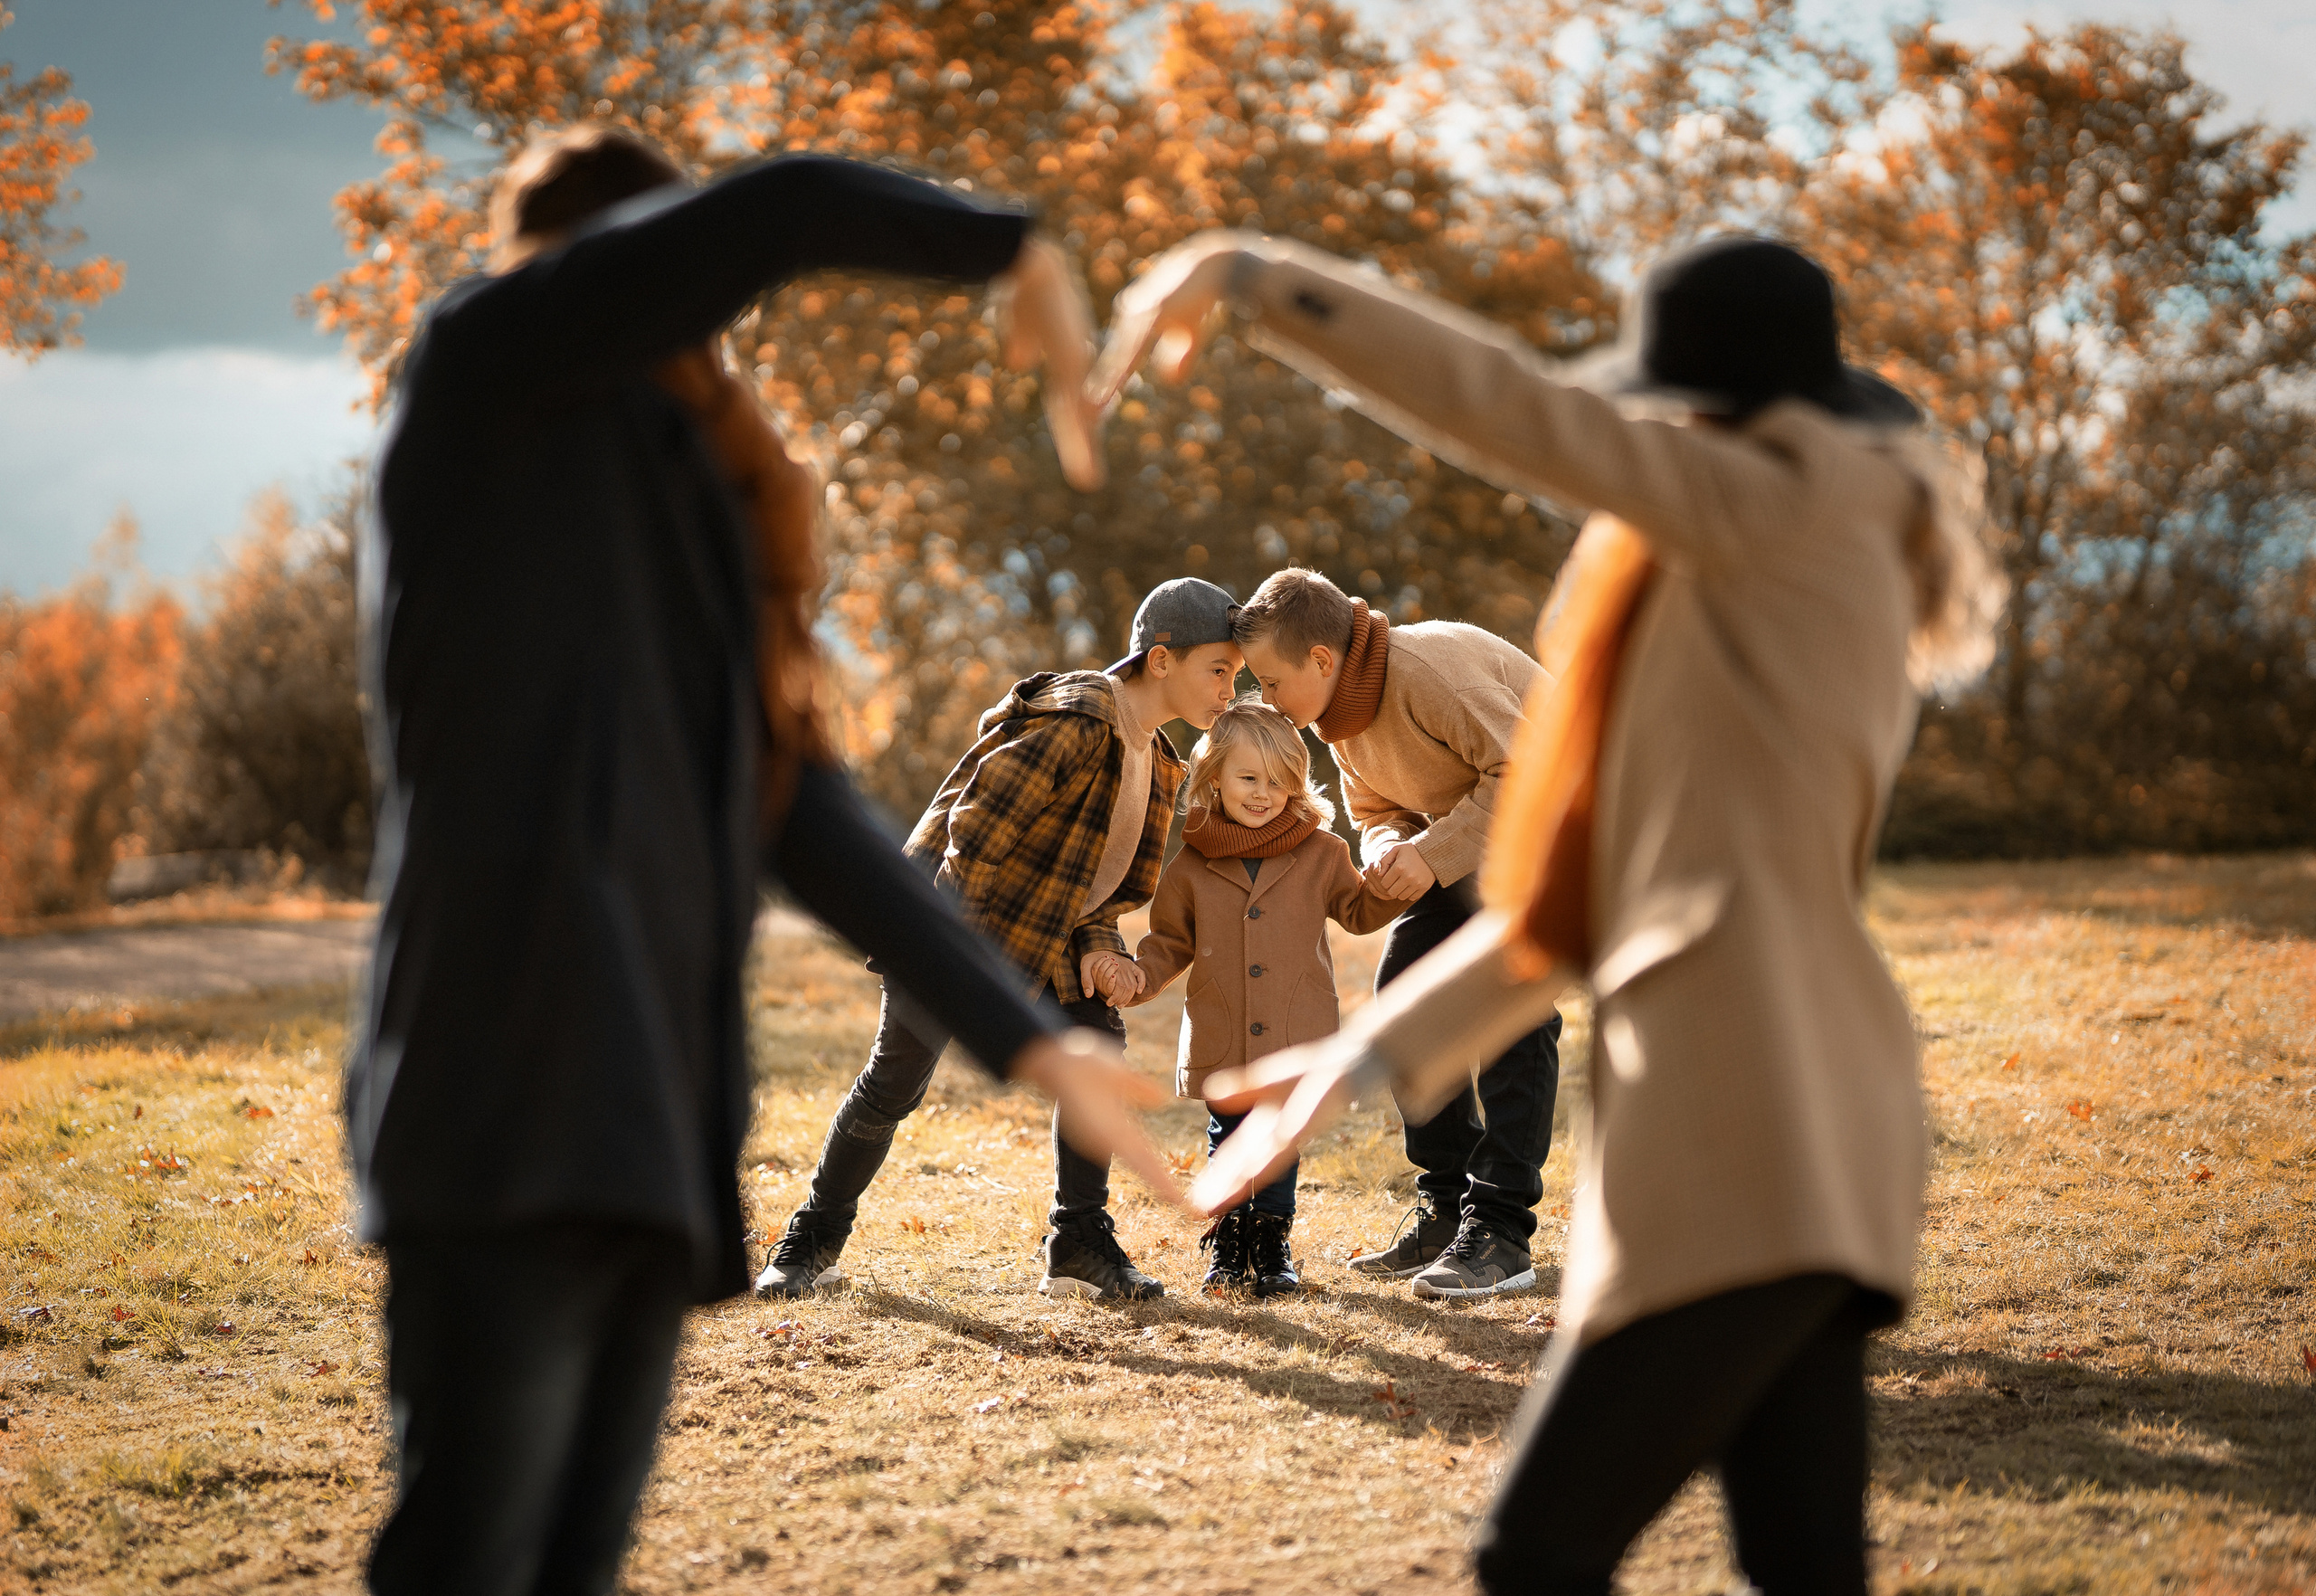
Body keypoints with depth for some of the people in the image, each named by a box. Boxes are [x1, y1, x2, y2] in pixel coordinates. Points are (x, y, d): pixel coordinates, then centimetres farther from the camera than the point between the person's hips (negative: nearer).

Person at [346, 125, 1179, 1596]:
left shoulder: (691, 525, 26)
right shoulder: (485, 367, 7)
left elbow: (812, 824, 20)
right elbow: (778, 212, -6)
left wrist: (1031, 1042, 15)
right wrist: (1012, 252, 9)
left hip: (646, 1121, 8)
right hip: (516, 1097, -8)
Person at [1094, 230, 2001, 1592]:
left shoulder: (1798, 509, -2)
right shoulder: (1775, 601, 24)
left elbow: (1510, 409, -9)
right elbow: (1589, 888, 23)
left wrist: (1253, 276, -2)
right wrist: (1373, 1054, 19)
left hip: (1750, 1134, -9)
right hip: (1802, 1148, 9)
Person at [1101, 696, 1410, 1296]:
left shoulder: (1320, 853, 2)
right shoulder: (1192, 864, 3)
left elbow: (1359, 912, 14)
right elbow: (1170, 942, 12)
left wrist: (1391, 884, -6)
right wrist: (1137, 972, -6)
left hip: (1294, 1038, -1)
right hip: (1221, 1039, 1)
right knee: (1227, 1140, 9)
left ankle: (1273, 1242, 18)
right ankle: (1229, 1242, 23)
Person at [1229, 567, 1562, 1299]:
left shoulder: (1429, 670, -31)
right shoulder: (1338, 713, -2)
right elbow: (1377, 811, 10)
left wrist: (1435, 852, -32)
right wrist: (1391, 850, -14)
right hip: (1469, 826, 9)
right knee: (1404, 984, 2)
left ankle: (1501, 1231, -19)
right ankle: (1446, 1210, 8)